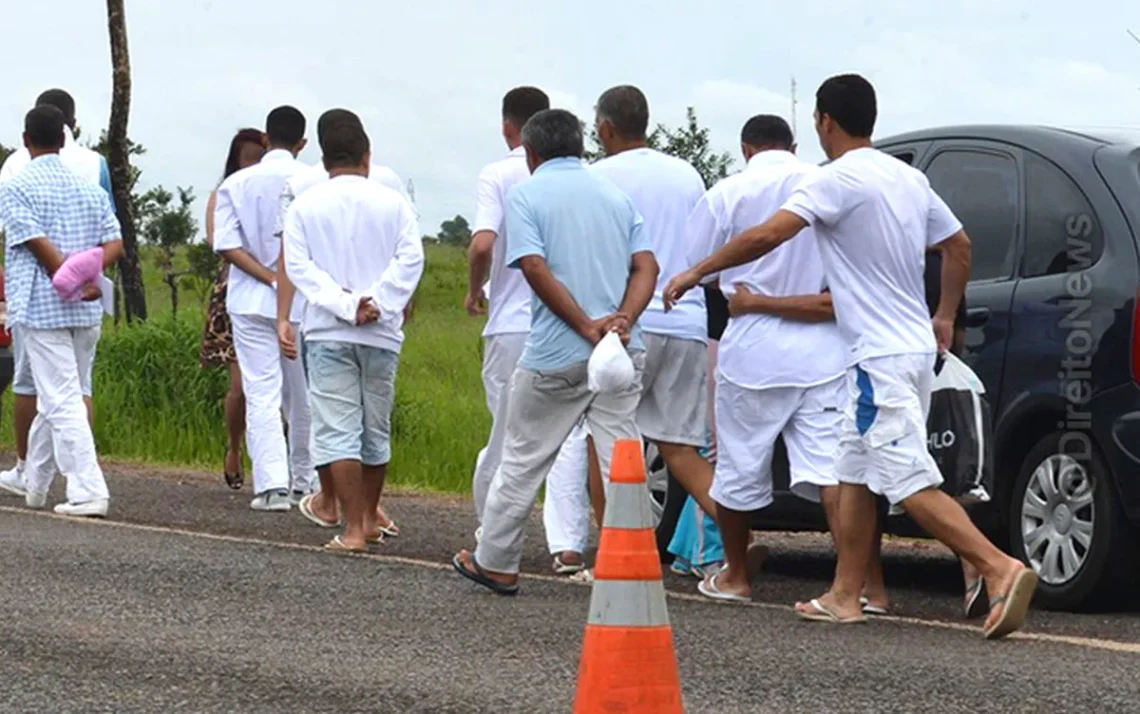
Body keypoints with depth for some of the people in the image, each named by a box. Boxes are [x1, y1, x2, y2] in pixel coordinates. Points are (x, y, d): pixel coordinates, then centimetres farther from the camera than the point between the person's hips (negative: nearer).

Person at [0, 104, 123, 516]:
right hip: (88, 312, 6)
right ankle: (34, 486, 27)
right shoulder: (89, 187, 12)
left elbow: (40, 246, -14)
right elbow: (114, 244, 2)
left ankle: (88, 492, -15)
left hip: (42, 308, -6)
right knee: (56, 400, 16)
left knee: (62, 401, -7)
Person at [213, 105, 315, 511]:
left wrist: (271, 278, -10)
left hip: (251, 302, 0)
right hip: (304, 305, 0)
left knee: (262, 394, -2)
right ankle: (304, 482, 22)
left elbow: (226, 245, -8)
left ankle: (272, 485, -13)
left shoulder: (236, 184, 0)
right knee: (303, 396, 12)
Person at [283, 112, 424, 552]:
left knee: (338, 429, -4)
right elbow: (410, 258, -7)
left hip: (327, 331, -2)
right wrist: (377, 302, -12)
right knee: (376, 429, 15)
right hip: (382, 332, 2)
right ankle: (369, 519, 27)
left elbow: (298, 265, -7)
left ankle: (353, 529, -12)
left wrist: (344, 305, -13)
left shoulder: (304, 206, 2)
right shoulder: (392, 203, 3)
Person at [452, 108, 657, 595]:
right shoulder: (615, 195, 13)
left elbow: (535, 268, -15)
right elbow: (646, 266, 2)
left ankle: (494, 564, 19)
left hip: (556, 355, -4)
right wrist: (622, 319, -11)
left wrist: (586, 326, -15)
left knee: (522, 460, 9)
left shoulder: (526, 194, -2)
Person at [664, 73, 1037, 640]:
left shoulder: (838, 180, -14)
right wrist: (945, 317, 31)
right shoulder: (908, 178, 13)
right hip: (915, 345, 9)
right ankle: (844, 596, 18)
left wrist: (695, 273, -11)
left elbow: (767, 236, -22)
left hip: (881, 359, -9)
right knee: (854, 473, 15)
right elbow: (958, 245, 21)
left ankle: (1000, 568, -23)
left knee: (912, 485, -12)